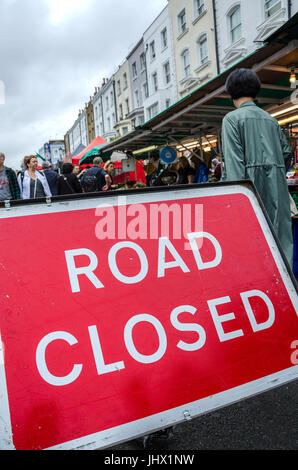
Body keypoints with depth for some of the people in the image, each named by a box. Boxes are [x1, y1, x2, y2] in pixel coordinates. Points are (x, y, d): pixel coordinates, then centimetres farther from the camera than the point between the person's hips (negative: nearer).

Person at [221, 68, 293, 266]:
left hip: (253, 182, -5)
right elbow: (286, 153, 17)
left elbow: (234, 160, -11)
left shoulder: (232, 118, -1)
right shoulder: (271, 119, 17)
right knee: (282, 232, 7)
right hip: (278, 186, 6)